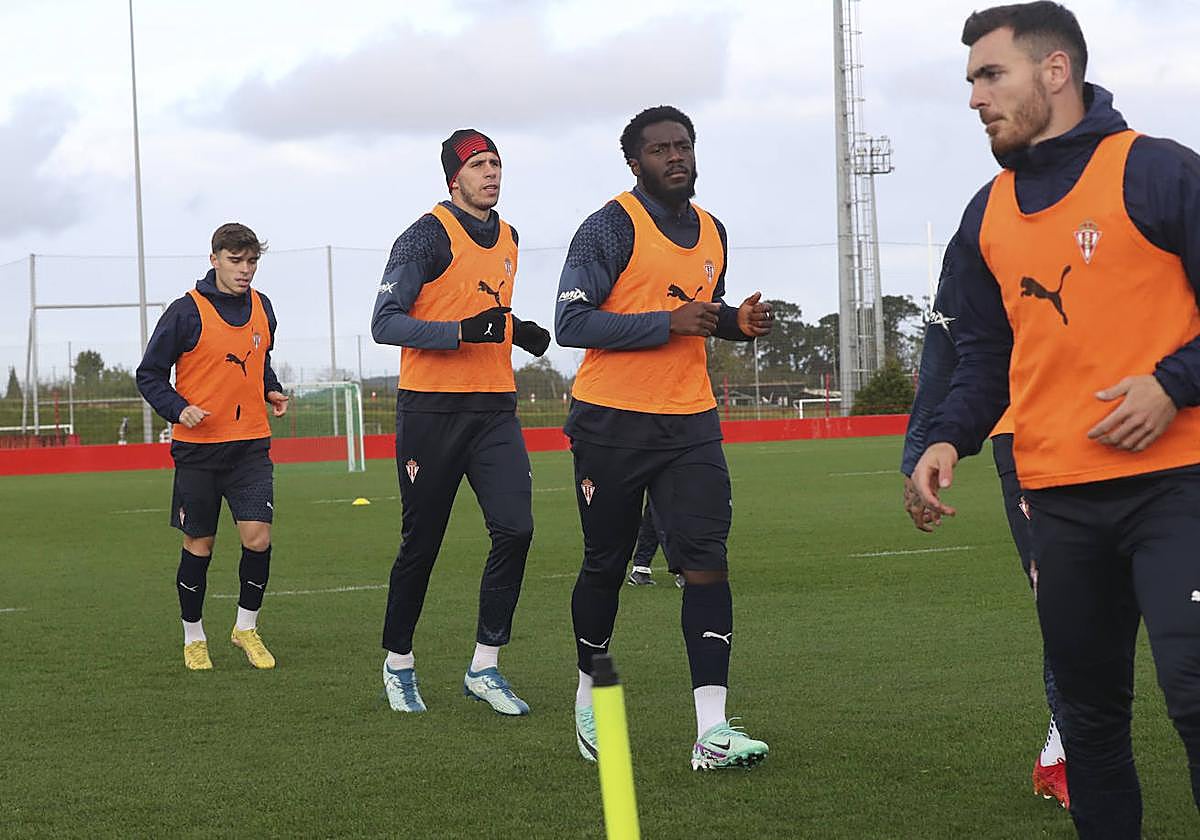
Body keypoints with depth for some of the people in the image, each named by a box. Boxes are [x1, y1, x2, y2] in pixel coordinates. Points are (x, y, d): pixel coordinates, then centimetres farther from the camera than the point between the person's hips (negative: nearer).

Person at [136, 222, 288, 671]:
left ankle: (246, 627, 12)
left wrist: (272, 391, 6)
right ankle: (193, 638, 22)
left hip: (251, 444, 3)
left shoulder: (262, 308, 6)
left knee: (258, 537, -9)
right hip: (197, 447, -3)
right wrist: (179, 409, -19)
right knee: (198, 546, 5)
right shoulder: (186, 312, -9)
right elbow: (149, 375, -3)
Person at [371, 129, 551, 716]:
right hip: (431, 409, -6)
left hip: (494, 408, 6)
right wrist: (461, 330, -24)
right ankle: (398, 663, 20)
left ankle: (484, 667, 0)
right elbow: (385, 322, -14)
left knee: (514, 530, -9)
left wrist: (518, 332, 11)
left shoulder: (507, 238, 15)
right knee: (421, 543, 2)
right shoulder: (429, 235, -8)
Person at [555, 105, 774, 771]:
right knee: (605, 566, 8)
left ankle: (712, 731, -14)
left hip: (690, 426, 5)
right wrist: (666, 322, -19)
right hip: (611, 424, -4)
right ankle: (589, 696, 32)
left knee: (707, 562, -9)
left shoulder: (712, 233, 13)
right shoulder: (612, 227, -8)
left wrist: (736, 320, 5)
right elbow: (571, 322, -15)